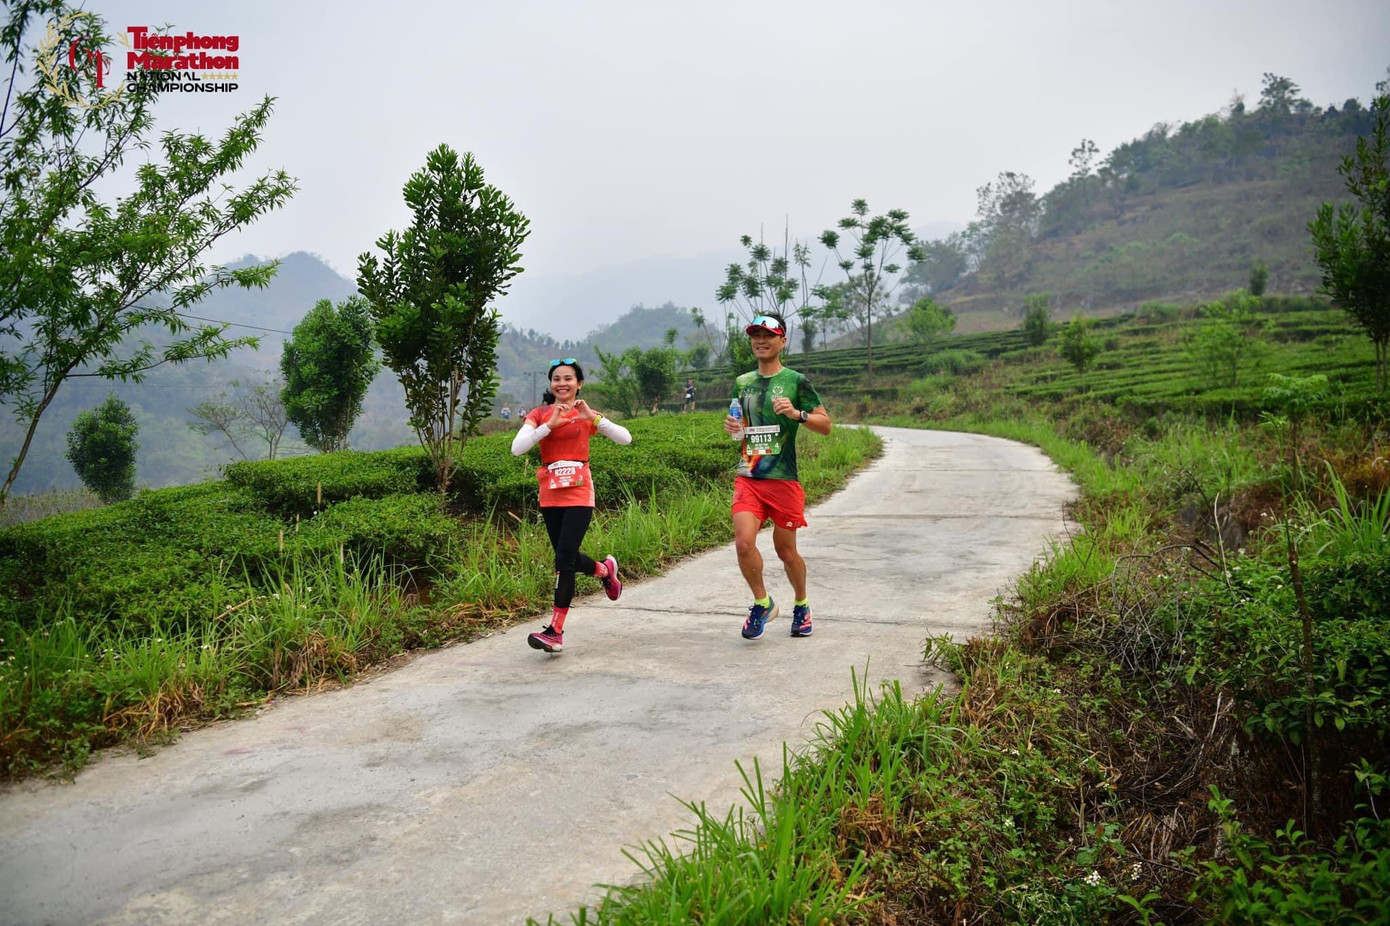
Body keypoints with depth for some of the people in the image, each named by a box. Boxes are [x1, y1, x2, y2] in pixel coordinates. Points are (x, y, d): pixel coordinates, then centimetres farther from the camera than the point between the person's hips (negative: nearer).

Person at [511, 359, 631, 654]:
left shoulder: (585, 414, 3)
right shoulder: (539, 414, 5)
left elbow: (625, 438, -8)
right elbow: (517, 448, -11)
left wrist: (592, 418, -17)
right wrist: (550, 424, -17)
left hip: (578, 494, -3)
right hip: (550, 495, 3)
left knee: (564, 559, -11)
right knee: (567, 557, 13)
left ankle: (556, 631, -7)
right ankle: (606, 569, 45)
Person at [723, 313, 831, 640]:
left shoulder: (795, 381, -1)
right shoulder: (742, 383, 12)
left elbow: (825, 424, 0)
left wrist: (796, 413, -17)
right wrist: (731, 427, 2)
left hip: (783, 479, -3)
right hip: (748, 477, 3)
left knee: (786, 551, 7)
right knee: (744, 542, -15)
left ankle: (801, 606, 33)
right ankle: (762, 603, 8)